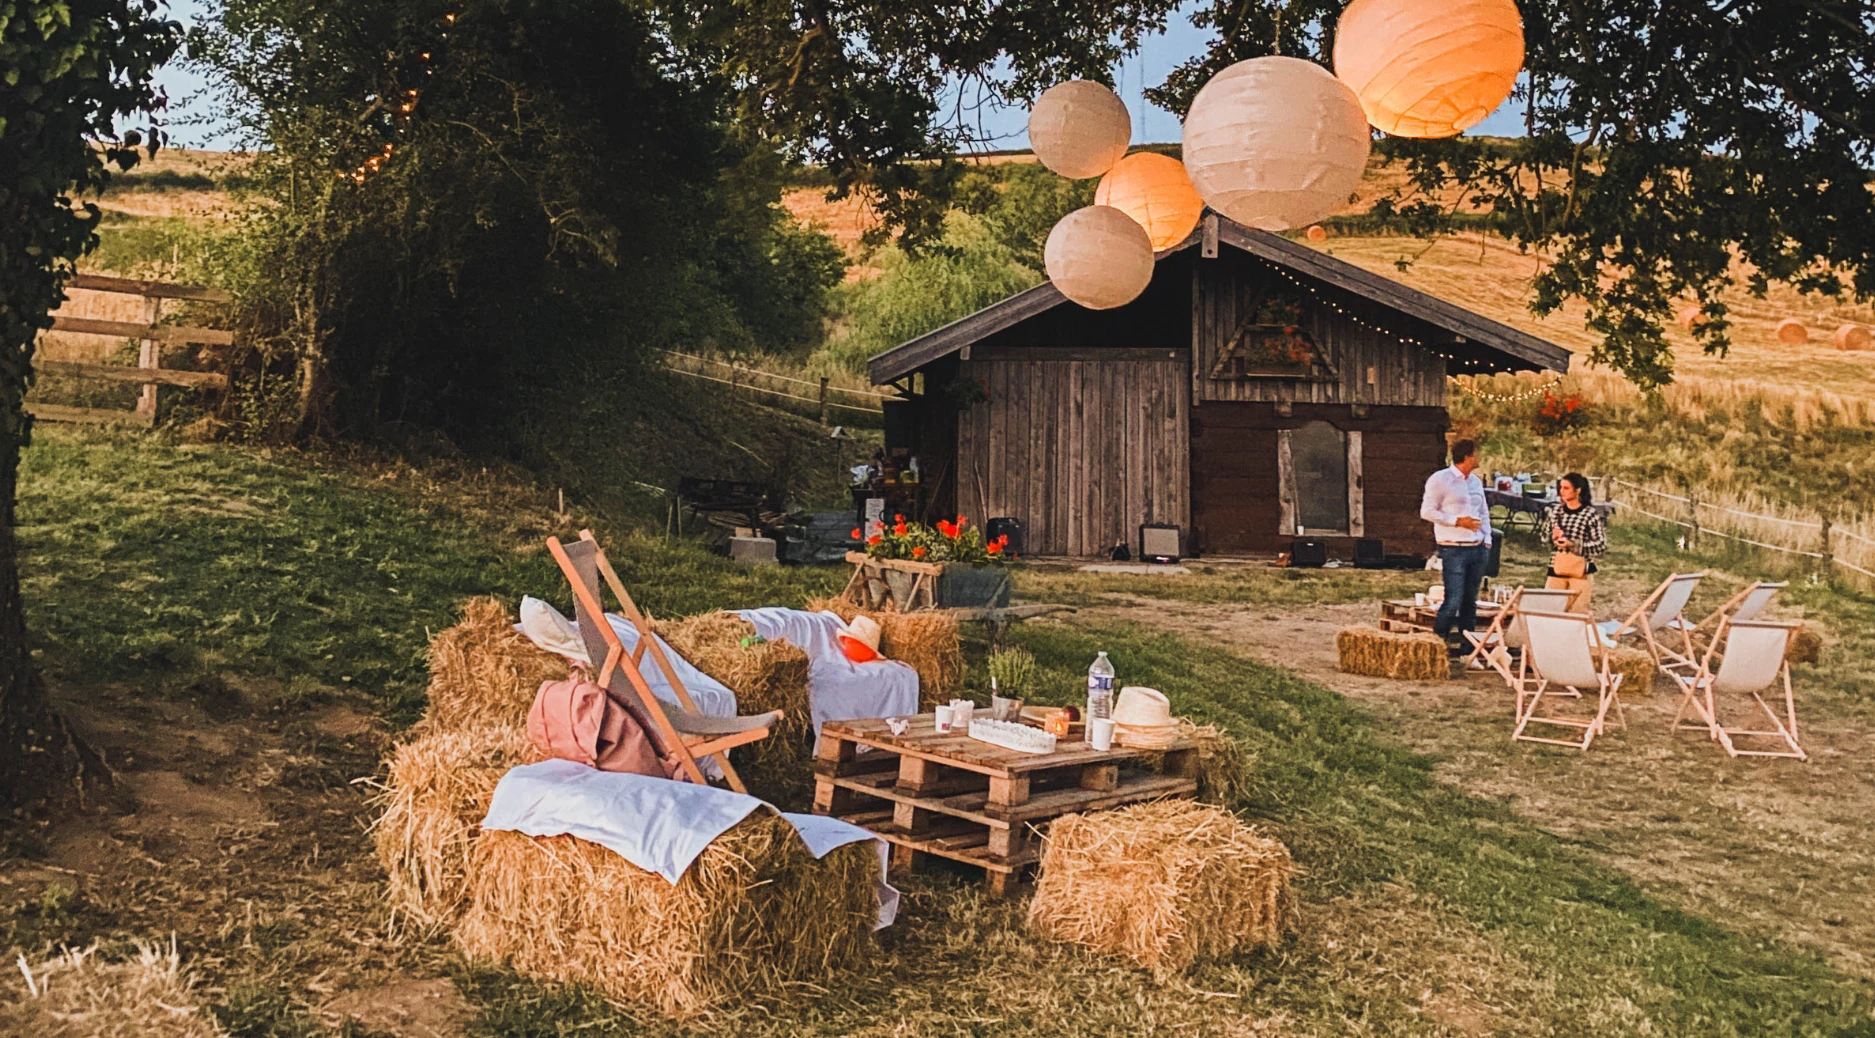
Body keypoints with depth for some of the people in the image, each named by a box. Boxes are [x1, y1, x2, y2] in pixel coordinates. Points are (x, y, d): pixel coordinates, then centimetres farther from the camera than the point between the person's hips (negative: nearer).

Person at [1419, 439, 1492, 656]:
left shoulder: (1475, 481, 15)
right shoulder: (1439, 480, -6)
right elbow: (1427, 511, -9)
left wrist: (1487, 540, 9)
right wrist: (1457, 521, -14)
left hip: (1477, 548, 7)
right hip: (1453, 549, -7)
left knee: (1470, 600, 8)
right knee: (1453, 600, -11)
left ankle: (1465, 643, 15)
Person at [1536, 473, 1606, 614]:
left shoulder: (1591, 514, -7)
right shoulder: (1555, 511, 6)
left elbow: (1601, 545, -8)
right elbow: (1542, 535, 18)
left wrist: (1573, 544, -17)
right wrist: (1552, 536, -5)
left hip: (1581, 570, -4)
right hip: (1556, 567, 4)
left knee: (1578, 613, -1)